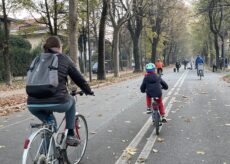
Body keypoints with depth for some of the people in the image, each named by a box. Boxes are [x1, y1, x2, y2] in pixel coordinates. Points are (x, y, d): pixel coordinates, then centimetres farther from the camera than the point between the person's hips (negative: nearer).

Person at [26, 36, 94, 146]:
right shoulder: (64, 59, 11)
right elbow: (78, 78, 16)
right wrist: (89, 91, 33)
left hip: (33, 104, 4)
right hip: (56, 102, -3)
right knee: (71, 101, 30)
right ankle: (70, 135, 26)